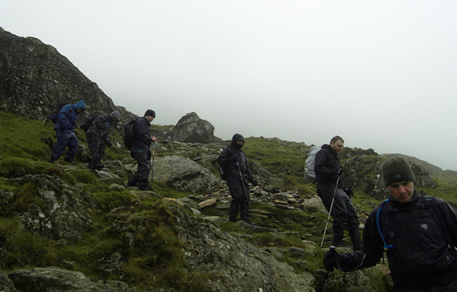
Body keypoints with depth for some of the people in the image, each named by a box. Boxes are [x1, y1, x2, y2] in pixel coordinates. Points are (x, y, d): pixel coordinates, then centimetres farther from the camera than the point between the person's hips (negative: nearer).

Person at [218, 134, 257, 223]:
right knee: (237, 197, -16)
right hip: (233, 178, -7)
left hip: (243, 178, 7)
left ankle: (245, 219, 3)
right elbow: (220, 160, -11)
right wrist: (230, 159, -25)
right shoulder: (228, 150, 3)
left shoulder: (242, 153, 25)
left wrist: (251, 179, 23)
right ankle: (232, 218, -4)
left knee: (245, 198, -1)